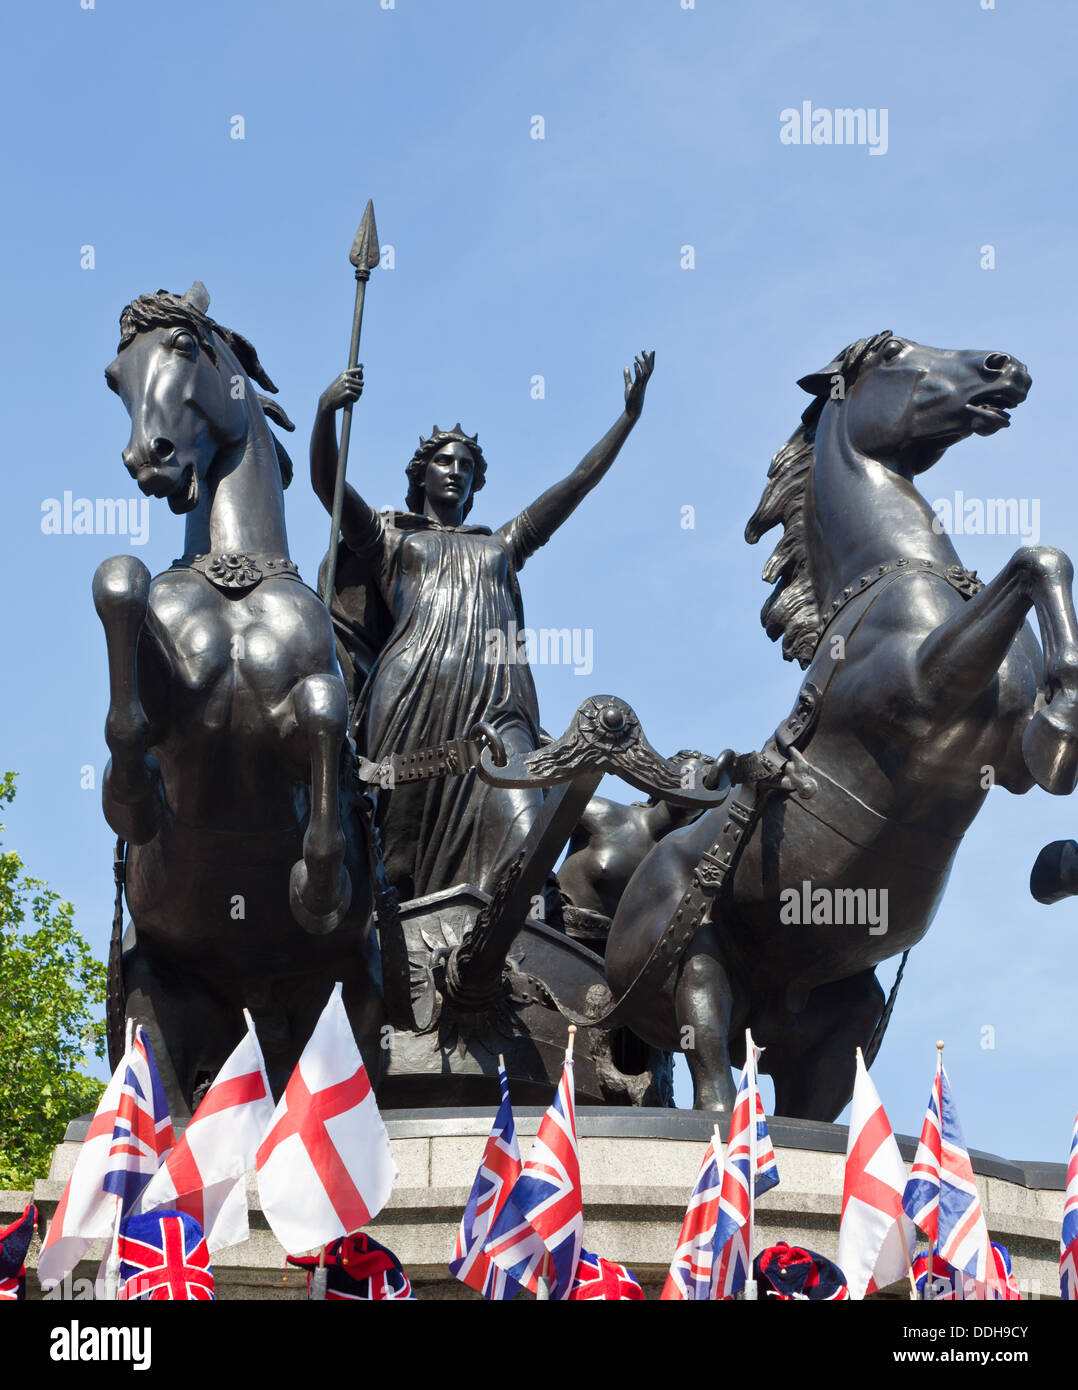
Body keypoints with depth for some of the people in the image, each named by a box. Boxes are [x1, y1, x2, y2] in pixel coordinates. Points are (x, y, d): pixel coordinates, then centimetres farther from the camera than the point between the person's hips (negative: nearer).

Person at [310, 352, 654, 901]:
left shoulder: (501, 546, 35)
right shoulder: (391, 537, 26)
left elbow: (577, 483, 32)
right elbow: (326, 484, 10)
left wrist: (629, 416, 25)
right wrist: (326, 411, -8)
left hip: (495, 706, 2)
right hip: (413, 700, -2)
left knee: (523, 843, -24)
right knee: (399, 860, -11)